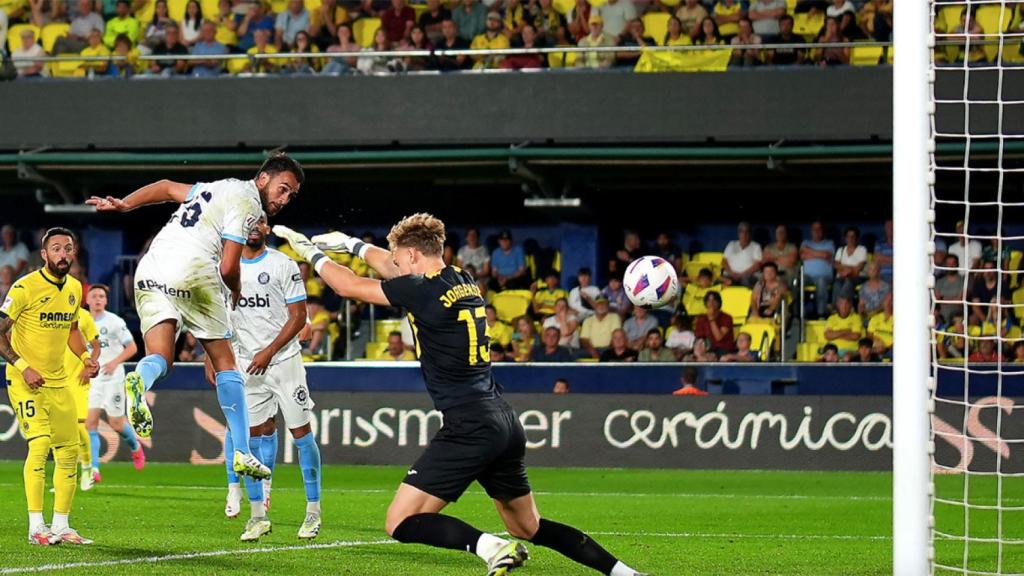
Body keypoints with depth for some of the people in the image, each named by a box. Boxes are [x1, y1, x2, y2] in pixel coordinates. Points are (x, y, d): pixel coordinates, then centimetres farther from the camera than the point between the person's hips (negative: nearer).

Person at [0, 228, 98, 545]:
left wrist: (85, 356, 6)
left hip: (59, 381, 7)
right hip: (25, 380, -7)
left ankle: (61, 525, 17)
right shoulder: (26, 287, -15)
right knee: (40, 443, -20)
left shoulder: (74, 288, 7)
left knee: (69, 452, 6)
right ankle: (36, 527, -18)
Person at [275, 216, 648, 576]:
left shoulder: (424, 290, -10)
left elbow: (348, 286, -1)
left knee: (400, 523, -8)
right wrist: (351, 244, 38)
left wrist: (312, 253, 15)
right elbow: (392, 268, 33)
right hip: (505, 424, 9)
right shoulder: (463, 282, 13)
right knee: (529, 527, 21)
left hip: (469, 428, -9)